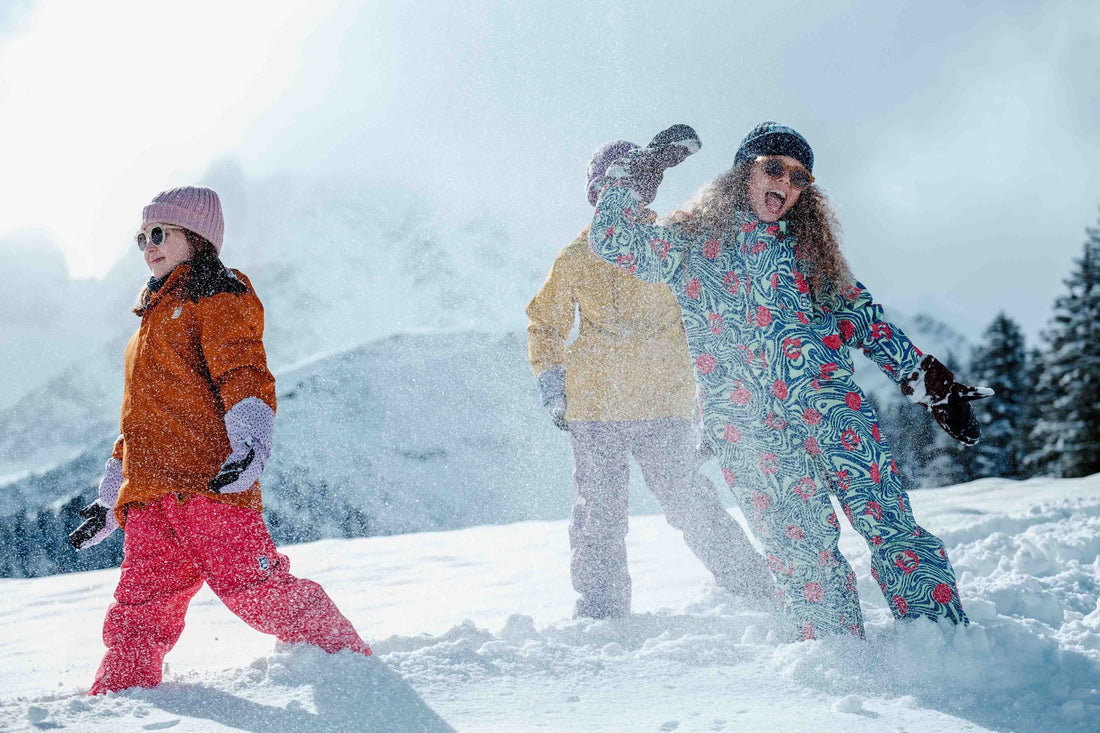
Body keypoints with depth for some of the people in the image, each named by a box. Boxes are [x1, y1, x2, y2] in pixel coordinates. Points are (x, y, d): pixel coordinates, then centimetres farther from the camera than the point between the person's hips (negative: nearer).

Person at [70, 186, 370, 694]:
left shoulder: (217, 295, 6)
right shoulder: (155, 317, 32)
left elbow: (244, 375, -11)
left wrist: (251, 446, -28)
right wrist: (109, 498, 34)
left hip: (210, 482, -8)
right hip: (148, 496, 8)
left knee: (253, 589, -17)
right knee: (139, 613, -1)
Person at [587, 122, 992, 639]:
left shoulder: (809, 249, 20)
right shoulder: (691, 241, 15)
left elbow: (870, 324, 21)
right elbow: (612, 239, 5)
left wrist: (934, 386, 16)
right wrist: (647, 166, 1)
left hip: (828, 404, 2)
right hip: (746, 428, -2)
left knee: (890, 527, -9)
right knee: (803, 556, -8)